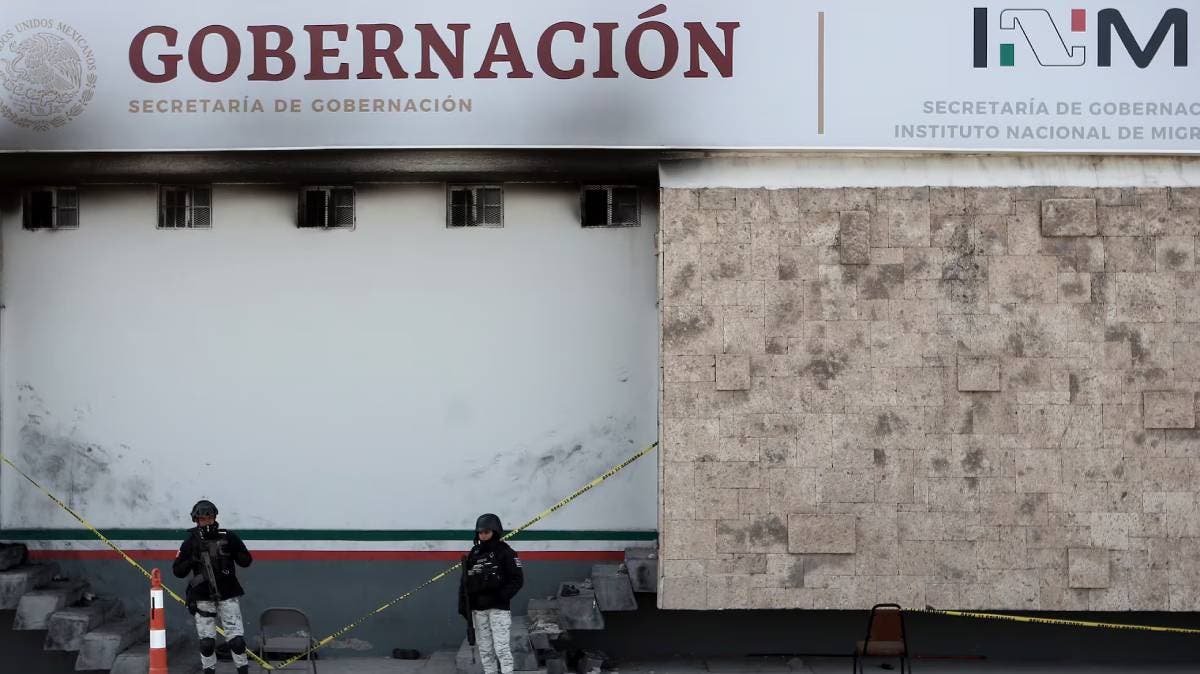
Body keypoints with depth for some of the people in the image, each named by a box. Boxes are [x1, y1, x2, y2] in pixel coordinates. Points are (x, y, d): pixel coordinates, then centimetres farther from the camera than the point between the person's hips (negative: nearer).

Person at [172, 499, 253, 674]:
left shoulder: (228, 538, -3)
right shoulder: (191, 543, -2)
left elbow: (246, 561, -1)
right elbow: (178, 571, 0)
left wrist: (232, 552, -19)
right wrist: (191, 560, -17)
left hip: (227, 595, -1)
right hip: (202, 598, 1)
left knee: (237, 639, -4)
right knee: (206, 641, 4)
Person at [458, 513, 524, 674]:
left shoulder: (505, 552, -6)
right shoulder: (473, 555, 9)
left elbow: (517, 579, -8)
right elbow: (465, 582, 11)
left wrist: (500, 597, -17)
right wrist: (463, 607, 3)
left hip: (499, 608, -5)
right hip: (478, 609, 5)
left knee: (501, 648, -9)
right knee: (485, 649, 9)